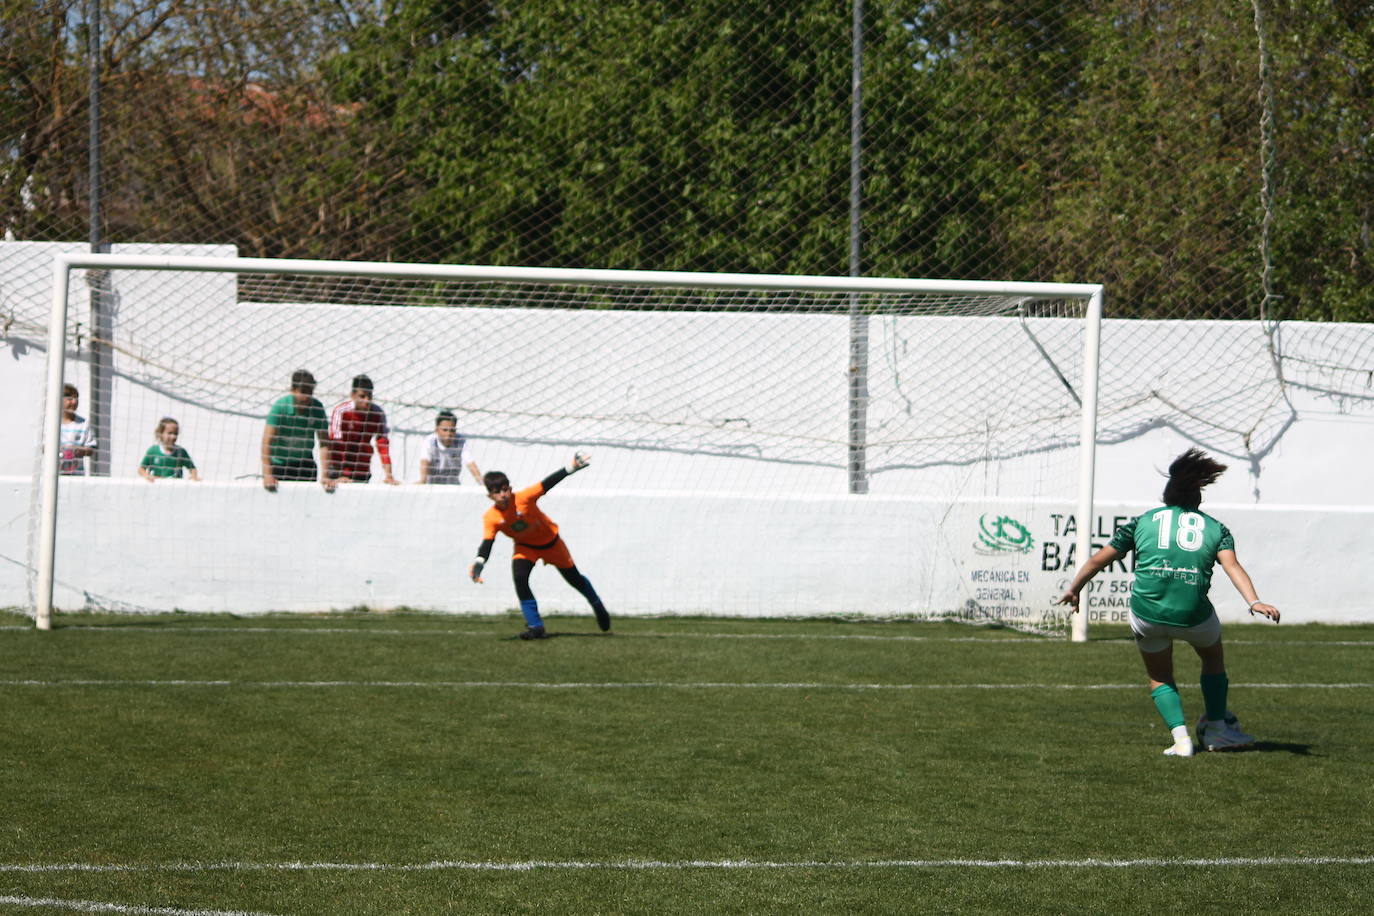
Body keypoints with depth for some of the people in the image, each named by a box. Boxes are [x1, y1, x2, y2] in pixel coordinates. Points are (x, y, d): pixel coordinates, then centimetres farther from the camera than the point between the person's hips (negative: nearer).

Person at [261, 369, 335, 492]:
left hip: (305, 463, 2)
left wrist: (325, 475, -25)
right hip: (278, 463, -2)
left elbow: (324, 443, -15)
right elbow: (267, 441, -27)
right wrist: (267, 475, -36)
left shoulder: (317, 407, -14)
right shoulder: (280, 407, -22)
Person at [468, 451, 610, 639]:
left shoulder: (523, 498, -33)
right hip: (525, 547, 2)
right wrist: (479, 561, -48)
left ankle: (598, 608, 41)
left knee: (574, 578, 13)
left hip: (550, 541, -2)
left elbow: (547, 484, -39)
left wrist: (569, 469, -49)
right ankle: (536, 627, -14)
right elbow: (487, 543, -28)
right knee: (519, 578, -24)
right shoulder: (490, 518, -24)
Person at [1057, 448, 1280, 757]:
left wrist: (1073, 590, 32)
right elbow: (1232, 565, -4)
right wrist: (1254, 602, -15)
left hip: (1146, 613, 0)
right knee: (1213, 657, 31)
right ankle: (1217, 730, 35)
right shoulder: (1215, 528, 14)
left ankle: (1181, 737, 7)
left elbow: (1098, 560, 19)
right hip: (1193, 613, 0)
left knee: (1159, 676, 24)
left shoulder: (1143, 521, 16)